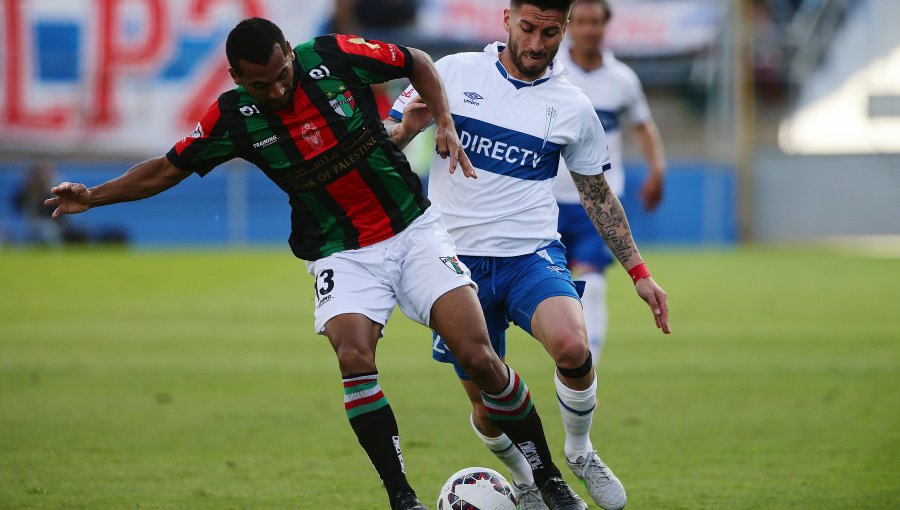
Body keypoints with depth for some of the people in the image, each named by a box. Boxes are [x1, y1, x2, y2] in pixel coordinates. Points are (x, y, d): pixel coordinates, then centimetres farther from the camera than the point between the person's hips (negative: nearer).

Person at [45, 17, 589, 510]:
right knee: (354, 358, -27)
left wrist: (446, 124, -5)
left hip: (415, 230, 0)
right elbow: (167, 170, 6)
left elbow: (417, 62, 7)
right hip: (343, 255, 0)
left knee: (478, 356, -12)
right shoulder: (233, 118, -9)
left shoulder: (335, 56, -11)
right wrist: (92, 196, -2)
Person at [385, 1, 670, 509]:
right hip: (459, 259, 1)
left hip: (531, 255, -1)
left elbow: (599, 195, 15)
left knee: (572, 345, -31)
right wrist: (406, 128, -18)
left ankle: (580, 452, -3)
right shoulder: (454, 72, 1)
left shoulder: (573, 107, 3)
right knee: (487, 404, 4)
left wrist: (639, 272, 10)